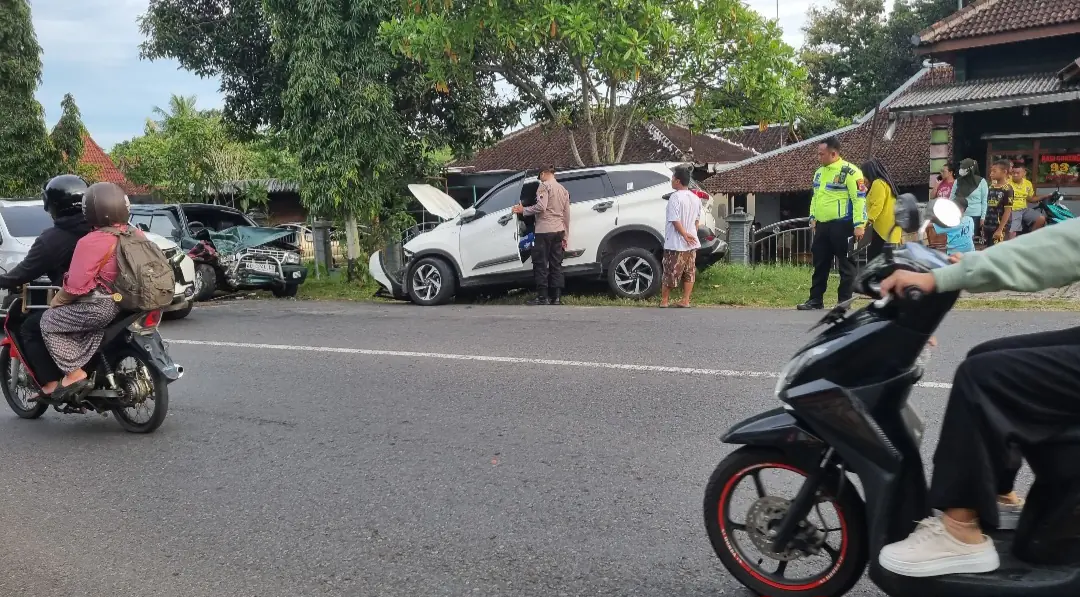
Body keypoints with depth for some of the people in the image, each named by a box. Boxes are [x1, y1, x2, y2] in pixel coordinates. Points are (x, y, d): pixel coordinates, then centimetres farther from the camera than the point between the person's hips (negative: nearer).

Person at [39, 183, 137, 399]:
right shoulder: (136, 235, 4)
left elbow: (76, 285, -17)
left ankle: (74, 373, 1)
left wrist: (54, 303, 1)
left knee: (49, 321, 10)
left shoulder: (92, 242, -17)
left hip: (102, 307, -8)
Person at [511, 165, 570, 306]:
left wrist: (523, 210, -6)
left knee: (541, 264, -4)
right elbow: (567, 215, 19)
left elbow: (541, 206, -19)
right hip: (559, 231, 7)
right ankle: (557, 298, 6)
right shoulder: (563, 190, 19)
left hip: (544, 231, -7)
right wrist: (565, 236, 22)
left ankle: (542, 298, -6)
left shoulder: (544, 186, -4)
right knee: (556, 265, 8)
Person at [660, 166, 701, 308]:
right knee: (689, 273, 10)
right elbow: (697, 220, 15)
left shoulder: (675, 197, -16)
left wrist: (685, 235, -15)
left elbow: (675, 220, -22)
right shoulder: (695, 198, 8)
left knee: (670, 273, 3)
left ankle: (664, 301, 10)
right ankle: (685, 301, 12)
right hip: (691, 243, 7)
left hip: (675, 243, -7)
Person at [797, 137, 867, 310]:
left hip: (841, 225, -8)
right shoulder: (819, 172, 15)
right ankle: (816, 300, 19)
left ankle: (845, 302, 7)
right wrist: (813, 217, 19)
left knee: (846, 265, 1)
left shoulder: (849, 172, -11)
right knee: (820, 264, 11)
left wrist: (859, 224, -18)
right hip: (822, 226, 8)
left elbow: (859, 199, -15)